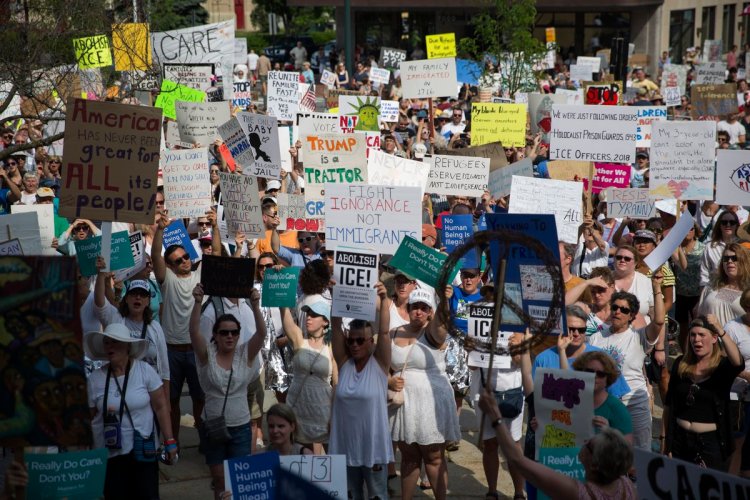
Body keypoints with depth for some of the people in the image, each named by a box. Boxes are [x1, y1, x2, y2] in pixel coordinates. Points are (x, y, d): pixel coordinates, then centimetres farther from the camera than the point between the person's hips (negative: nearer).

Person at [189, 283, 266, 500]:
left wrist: (255, 306, -34)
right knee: (219, 479, 9)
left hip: (240, 426, 0)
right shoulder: (207, 355, -5)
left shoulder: (245, 354, -3)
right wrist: (198, 303, -35)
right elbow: (194, 331, -21)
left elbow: (262, 333, -19)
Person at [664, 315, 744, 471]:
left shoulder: (723, 365, -6)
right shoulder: (681, 364, 3)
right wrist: (665, 437, 8)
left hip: (710, 440, -3)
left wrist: (721, 331, -41)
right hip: (680, 438, 3)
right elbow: (669, 403, 9)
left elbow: (738, 362, -32)